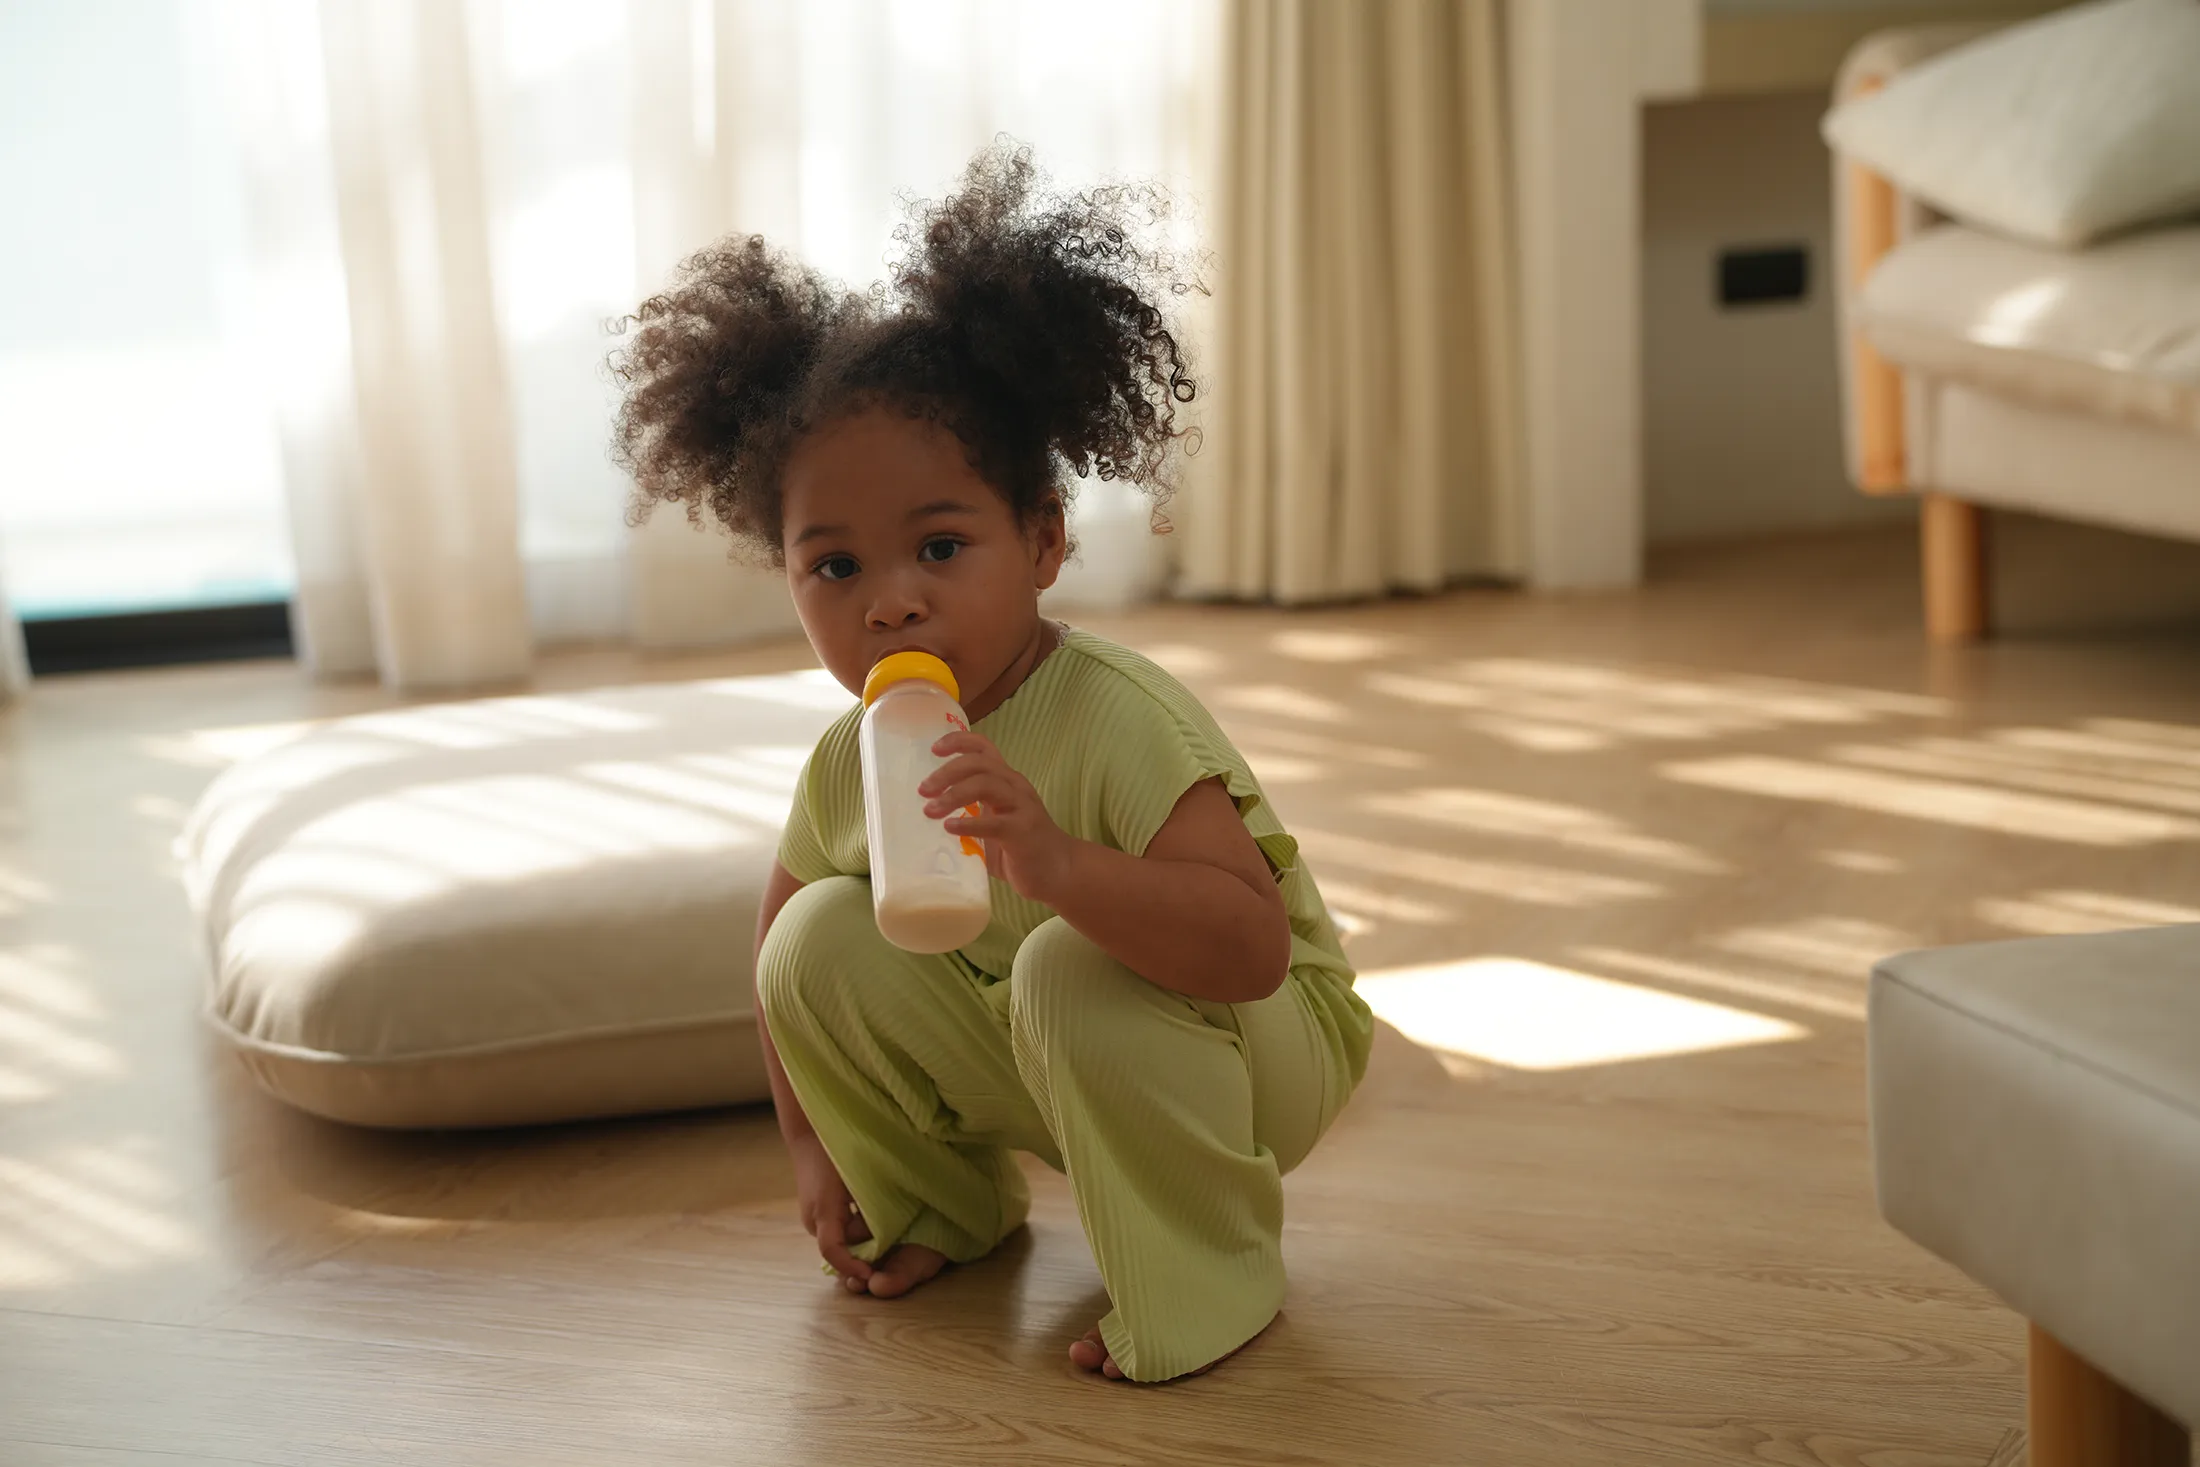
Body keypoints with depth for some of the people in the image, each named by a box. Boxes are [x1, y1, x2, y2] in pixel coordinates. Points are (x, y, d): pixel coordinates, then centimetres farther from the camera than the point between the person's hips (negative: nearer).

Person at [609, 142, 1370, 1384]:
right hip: (1019, 1049, 6)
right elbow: (780, 920, 8)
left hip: (1265, 1044, -6)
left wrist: (1054, 863, -57)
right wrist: (815, 1148, 4)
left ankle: (1215, 1267, -13)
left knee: (1070, 973, -35)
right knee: (820, 943, -10)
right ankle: (946, 1207, 13)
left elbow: (1253, 947, -42)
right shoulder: (846, 767, -11)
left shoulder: (1121, 719, -31)